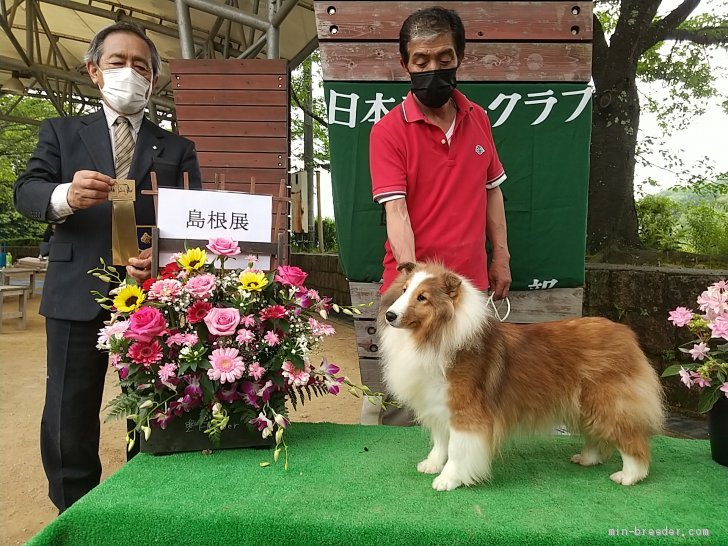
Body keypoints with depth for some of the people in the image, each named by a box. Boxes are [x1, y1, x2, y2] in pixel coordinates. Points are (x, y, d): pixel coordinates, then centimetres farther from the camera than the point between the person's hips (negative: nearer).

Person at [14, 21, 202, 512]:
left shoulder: (177, 149, 12)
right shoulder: (61, 131, 14)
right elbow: (25, 191, 2)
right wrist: (65, 195, -23)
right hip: (78, 294, 0)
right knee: (68, 424, 6)